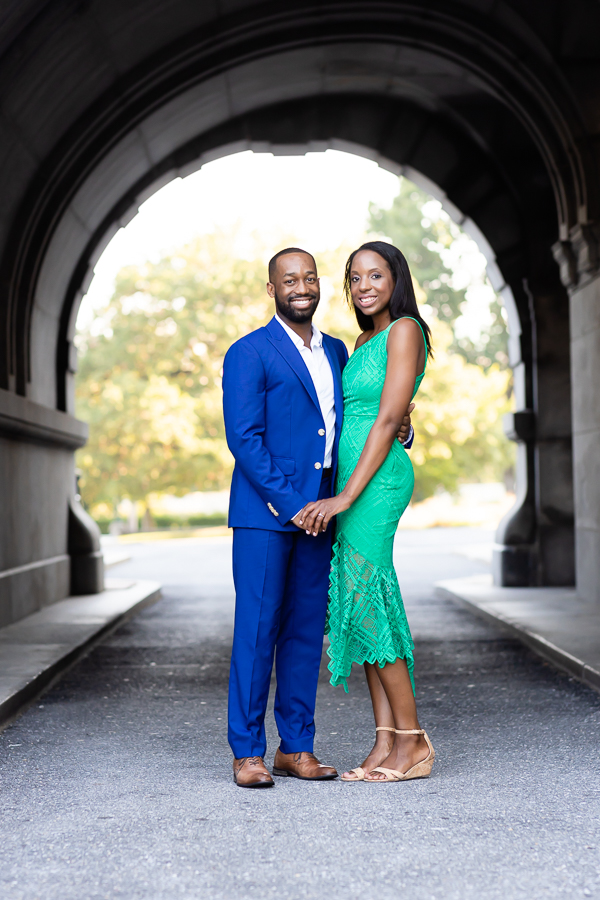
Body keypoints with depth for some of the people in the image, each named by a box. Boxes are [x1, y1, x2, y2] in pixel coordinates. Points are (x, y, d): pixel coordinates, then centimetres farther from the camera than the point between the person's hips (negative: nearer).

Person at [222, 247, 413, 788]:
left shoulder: (336, 352, 17)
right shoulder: (249, 354, -3)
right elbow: (244, 437, -10)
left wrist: (396, 428, 3)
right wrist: (288, 502, -16)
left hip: (318, 514, 6)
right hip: (264, 512, -6)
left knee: (307, 631, 8)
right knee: (256, 630, -3)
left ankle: (296, 747, 17)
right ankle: (247, 752, 5)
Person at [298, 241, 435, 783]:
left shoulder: (404, 331, -7)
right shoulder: (363, 341, 19)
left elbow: (388, 420, -15)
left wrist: (345, 496, -19)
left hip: (378, 476, -9)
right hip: (353, 476, 9)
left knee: (365, 599, -10)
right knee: (361, 604, 5)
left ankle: (413, 743, -2)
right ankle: (387, 743, 8)